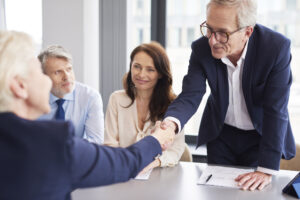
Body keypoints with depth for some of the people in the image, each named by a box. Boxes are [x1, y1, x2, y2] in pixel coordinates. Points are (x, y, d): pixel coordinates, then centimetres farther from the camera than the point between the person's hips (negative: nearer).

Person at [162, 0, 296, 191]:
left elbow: (276, 111, -28)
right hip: (221, 133, 3)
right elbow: (190, 96, -21)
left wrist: (266, 170, -31)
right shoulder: (201, 48, -19)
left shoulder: (277, 47, -28)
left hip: (261, 134, -2)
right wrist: (171, 122, -45)